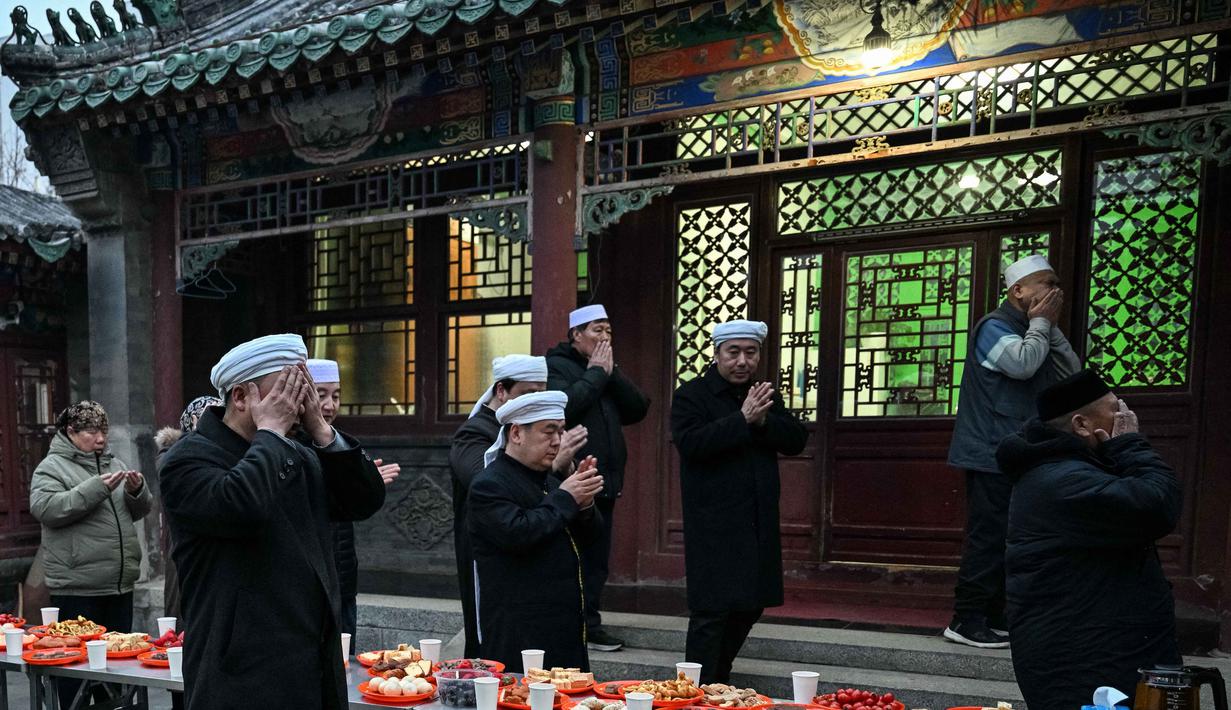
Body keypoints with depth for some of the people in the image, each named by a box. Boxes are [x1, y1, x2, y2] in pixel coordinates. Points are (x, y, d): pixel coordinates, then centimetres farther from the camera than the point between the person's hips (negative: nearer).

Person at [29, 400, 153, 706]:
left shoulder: (113, 463, 14)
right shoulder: (52, 467, -1)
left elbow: (140, 510, 16)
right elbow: (45, 509, -17)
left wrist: (137, 491, -6)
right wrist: (95, 488, -23)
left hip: (120, 584, 6)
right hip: (77, 588, -6)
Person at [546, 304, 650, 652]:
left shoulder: (608, 370, 18)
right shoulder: (556, 365, -4)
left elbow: (638, 409, 7)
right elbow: (565, 406, -22)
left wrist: (610, 373, -2)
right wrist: (596, 373, -11)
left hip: (604, 481, 8)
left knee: (597, 558, 12)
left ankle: (589, 622, 21)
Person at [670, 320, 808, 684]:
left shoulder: (765, 396, 13)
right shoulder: (691, 395, -5)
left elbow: (796, 440, 4)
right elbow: (690, 443, -21)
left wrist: (764, 420, -14)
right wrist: (742, 419, -24)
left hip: (759, 524, 7)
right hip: (714, 525, -6)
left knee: (751, 605, 14)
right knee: (711, 612, -6)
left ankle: (720, 677, 30)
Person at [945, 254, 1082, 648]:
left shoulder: (1033, 333, 20)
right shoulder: (994, 327, -8)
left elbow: (1070, 373, 13)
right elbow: (1022, 364, -26)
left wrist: (1052, 327, 3)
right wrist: (1041, 324, -10)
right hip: (992, 456, -9)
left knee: (1005, 539, 12)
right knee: (988, 538, -10)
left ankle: (993, 616, 20)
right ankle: (966, 621, -4)